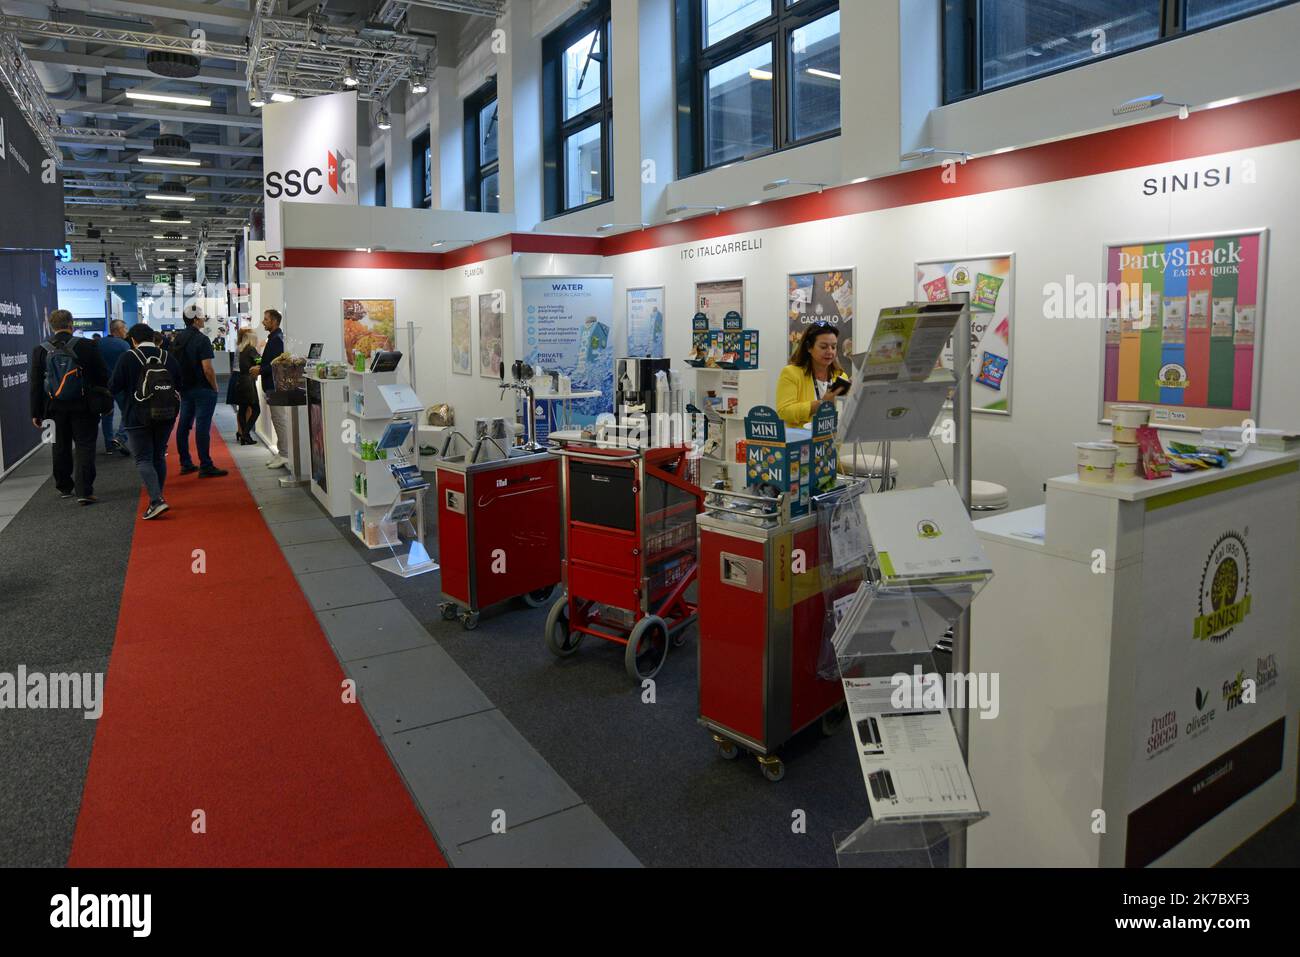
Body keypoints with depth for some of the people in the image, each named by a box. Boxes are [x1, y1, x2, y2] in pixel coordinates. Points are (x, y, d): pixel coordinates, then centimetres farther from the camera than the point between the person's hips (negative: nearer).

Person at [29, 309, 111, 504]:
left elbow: (35, 384, 2)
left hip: (56, 407, 3)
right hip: (84, 407, -3)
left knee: (61, 447, 17)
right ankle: (84, 492, -8)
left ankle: (64, 487, 30)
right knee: (84, 447, 0)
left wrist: (36, 413, 8)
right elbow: (102, 376, -6)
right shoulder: (86, 346, -9)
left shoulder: (41, 351, -1)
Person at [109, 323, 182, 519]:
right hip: (166, 416, 4)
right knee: (159, 457, 16)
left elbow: (114, 387, -9)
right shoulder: (168, 357, 2)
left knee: (143, 459, -2)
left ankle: (156, 501, -17)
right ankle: (157, 497, 24)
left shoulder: (128, 357, -9)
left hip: (138, 417, -4)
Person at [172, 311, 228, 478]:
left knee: (183, 425, 11)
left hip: (184, 389, 8)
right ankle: (205, 467, -6)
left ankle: (185, 464, 17)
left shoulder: (177, 339, 10)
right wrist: (215, 387, -8)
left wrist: (180, 384, 20)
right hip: (202, 389, -8)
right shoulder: (202, 340, -15)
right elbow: (207, 369, -20)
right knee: (202, 427, -8)